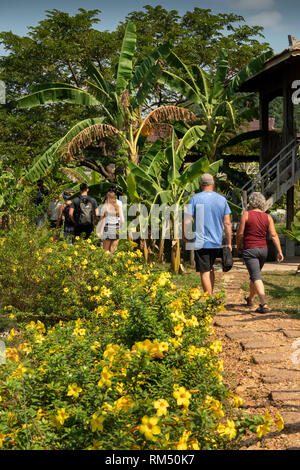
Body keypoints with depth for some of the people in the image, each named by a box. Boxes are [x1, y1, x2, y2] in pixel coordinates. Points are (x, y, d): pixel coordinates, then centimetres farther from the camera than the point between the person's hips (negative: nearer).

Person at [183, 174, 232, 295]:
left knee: (205, 272, 0)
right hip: (217, 242, 4)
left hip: (201, 242, -4)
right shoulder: (222, 200, 3)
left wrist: (185, 235, 9)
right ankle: (211, 295, 25)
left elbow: (187, 221, -8)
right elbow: (227, 223, 3)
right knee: (210, 268, 22)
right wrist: (228, 243, 9)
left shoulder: (195, 199, -6)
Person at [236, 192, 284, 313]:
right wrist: (279, 251, -3)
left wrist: (238, 246, 9)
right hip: (263, 249, 5)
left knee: (256, 277, -9)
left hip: (249, 250, -5)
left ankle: (264, 305, -22)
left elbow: (240, 233, -7)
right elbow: (274, 235, -4)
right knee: (255, 274, 24)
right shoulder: (268, 217, 2)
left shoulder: (246, 214, -8)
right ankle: (250, 299, 42)